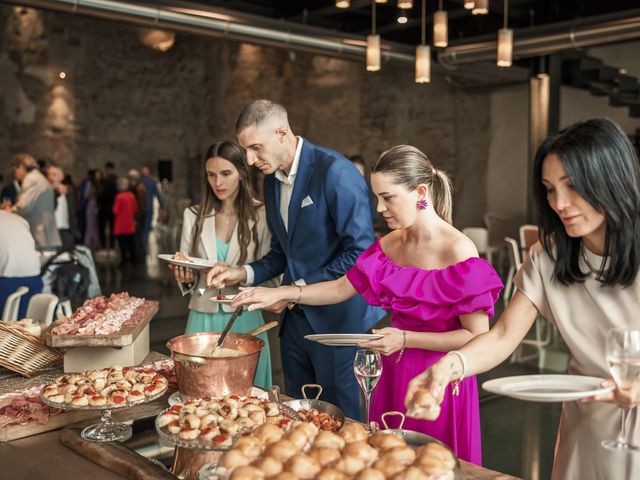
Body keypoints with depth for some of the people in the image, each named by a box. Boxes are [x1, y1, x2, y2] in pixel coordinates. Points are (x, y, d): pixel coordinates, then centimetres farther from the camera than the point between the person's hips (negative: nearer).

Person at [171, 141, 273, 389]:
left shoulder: (260, 215, -5)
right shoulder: (194, 215, 6)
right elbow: (184, 271, 11)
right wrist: (185, 277, -11)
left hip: (244, 317, -2)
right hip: (203, 317, 3)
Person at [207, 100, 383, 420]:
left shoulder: (335, 172, -16)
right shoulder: (272, 180, 9)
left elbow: (360, 252, -19)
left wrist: (300, 288, -17)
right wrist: (243, 273, 1)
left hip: (336, 318, -7)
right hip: (296, 318, 8)